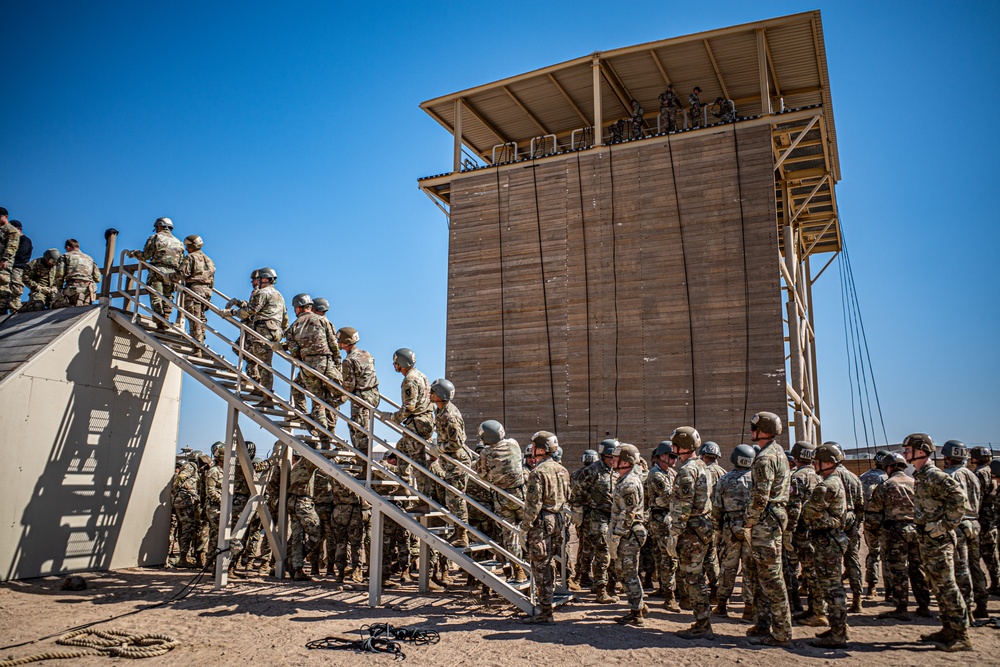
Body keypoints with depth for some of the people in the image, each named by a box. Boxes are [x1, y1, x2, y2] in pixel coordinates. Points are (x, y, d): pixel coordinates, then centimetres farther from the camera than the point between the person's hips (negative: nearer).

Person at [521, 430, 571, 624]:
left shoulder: (538, 473, -18)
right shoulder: (562, 470, 9)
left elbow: (534, 504, -19)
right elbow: (567, 498, 15)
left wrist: (525, 525, -10)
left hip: (542, 524, -8)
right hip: (558, 522, 8)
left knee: (540, 567, -2)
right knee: (548, 565, 18)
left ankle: (545, 613, 2)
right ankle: (547, 603, 27)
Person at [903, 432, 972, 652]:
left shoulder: (934, 476, -17)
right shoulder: (919, 476, 13)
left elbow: (958, 498, -25)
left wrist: (946, 525, -20)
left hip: (938, 539, -10)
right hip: (926, 539, 10)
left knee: (946, 586, -5)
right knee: (937, 586, 15)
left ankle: (961, 636, 2)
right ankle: (948, 630, 24)